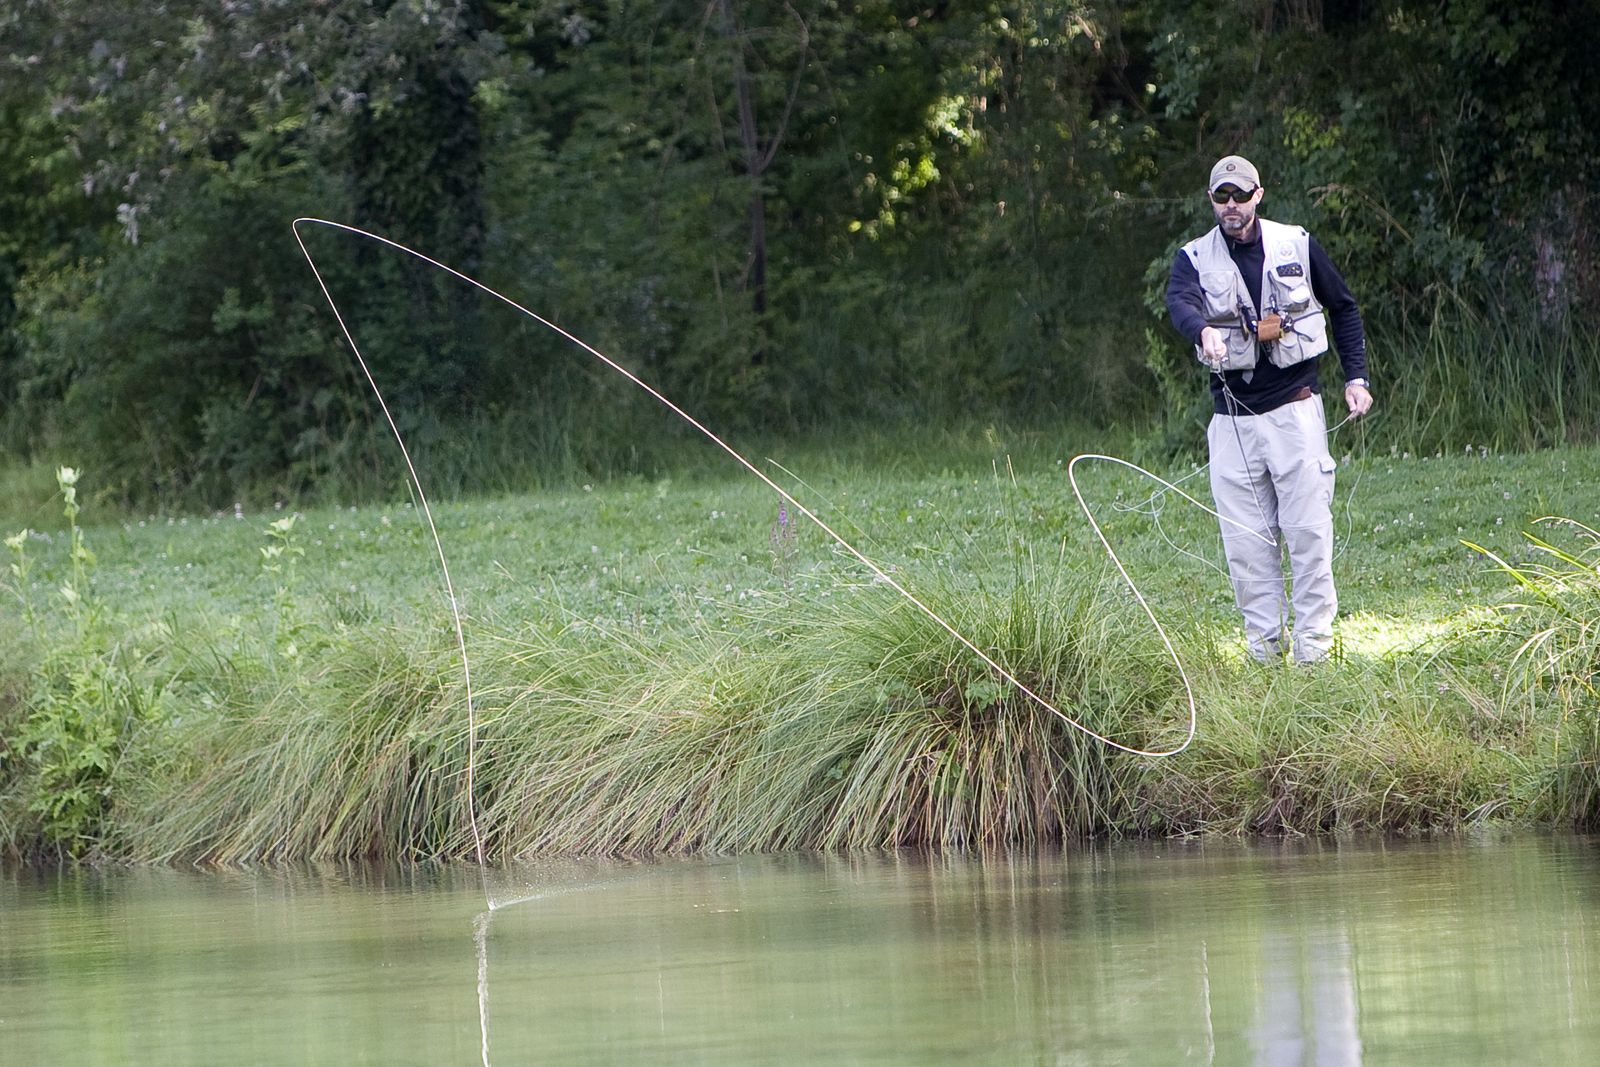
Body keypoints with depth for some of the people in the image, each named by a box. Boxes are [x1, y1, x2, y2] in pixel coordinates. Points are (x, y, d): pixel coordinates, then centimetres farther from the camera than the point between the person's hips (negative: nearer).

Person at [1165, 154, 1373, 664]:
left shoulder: (1297, 247, 5)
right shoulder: (1195, 258, 4)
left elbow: (1344, 309, 17)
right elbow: (1180, 302, -19)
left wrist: (1356, 378, 8)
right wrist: (1205, 331, -42)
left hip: (1295, 409, -1)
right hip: (1232, 421, 1)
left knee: (1308, 531, -6)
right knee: (1245, 542, 0)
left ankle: (1313, 646, -2)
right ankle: (1265, 649, 7)